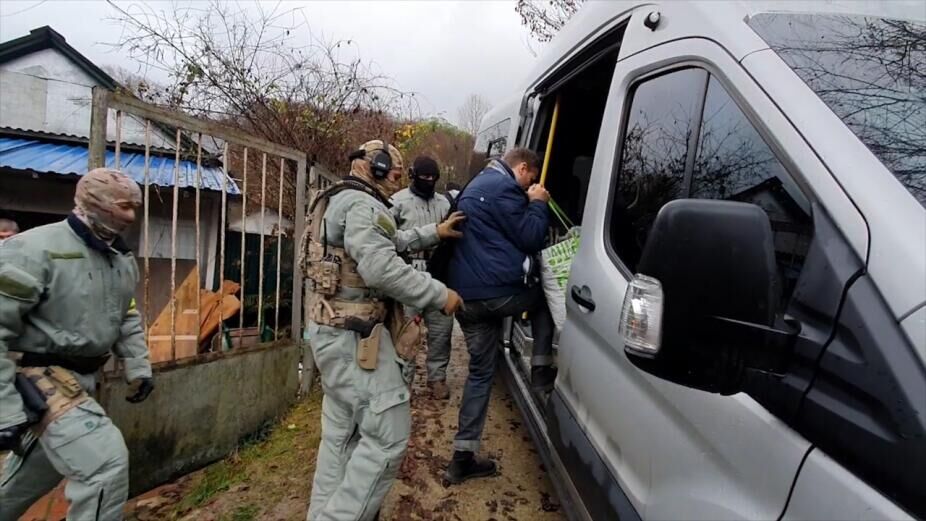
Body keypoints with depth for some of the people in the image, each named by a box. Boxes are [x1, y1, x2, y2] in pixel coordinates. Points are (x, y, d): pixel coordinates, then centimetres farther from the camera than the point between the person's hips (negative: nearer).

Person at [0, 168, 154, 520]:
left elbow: (127, 318, 17)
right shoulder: (36, 249, -21)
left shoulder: (123, 260, 4)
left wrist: (138, 367, 8)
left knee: (38, 469, 26)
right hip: (38, 375, -9)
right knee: (107, 459, -19)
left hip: (77, 376, 9)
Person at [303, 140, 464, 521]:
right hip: (354, 335, -11)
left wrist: (433, 233, 19)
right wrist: (440, 295, -19)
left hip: (333, 329, 11)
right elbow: (382, 270, -28)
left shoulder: (342, 201, 19)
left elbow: (391, 243, 26)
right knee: (388, 436, -5)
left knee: (341, 433, 18)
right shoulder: (362, 204, -16)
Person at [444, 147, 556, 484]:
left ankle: (463, 456, 17)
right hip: (498, 291, -9)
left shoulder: (476, 186, 25)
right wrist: (538, 204, 7)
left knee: (480, 371, 15)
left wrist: (530, 204, 27)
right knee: (544, 296, 24)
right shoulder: (504, 188, -8)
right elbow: (531, 239, -8)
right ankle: (541, 370, 18)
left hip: (466, 296, 9)